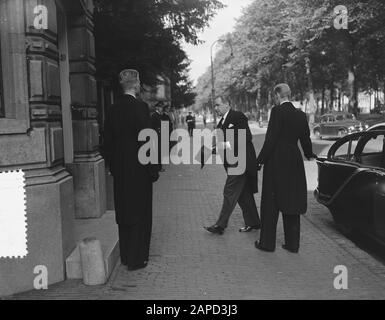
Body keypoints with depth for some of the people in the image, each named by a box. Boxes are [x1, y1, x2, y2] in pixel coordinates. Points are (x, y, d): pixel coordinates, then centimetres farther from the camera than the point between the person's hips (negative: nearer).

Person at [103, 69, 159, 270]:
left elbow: (108, 142, 9)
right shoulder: (140, 107, -13)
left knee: (124, 213, 15)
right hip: (138, 169, -6)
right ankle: (136, 259, 11)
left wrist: (112, 167, 18)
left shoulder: (112, 110, 5)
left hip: (120, 170, 6)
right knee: (140, 214, 5)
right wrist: (153, 171, -9)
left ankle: (125, 257, 27)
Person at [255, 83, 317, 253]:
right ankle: (292, 244, 20)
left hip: (277, 162, -6)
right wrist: (309, 154, 36)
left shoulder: (277, 111, -12)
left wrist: (261, 160, -9)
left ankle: (267, 242, 13)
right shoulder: (301, 115, 7)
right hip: (294, 163, 6)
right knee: (291, 202, 13)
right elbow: (305, 138, 17)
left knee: (271, 204, 5)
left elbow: (271, 138, -16)